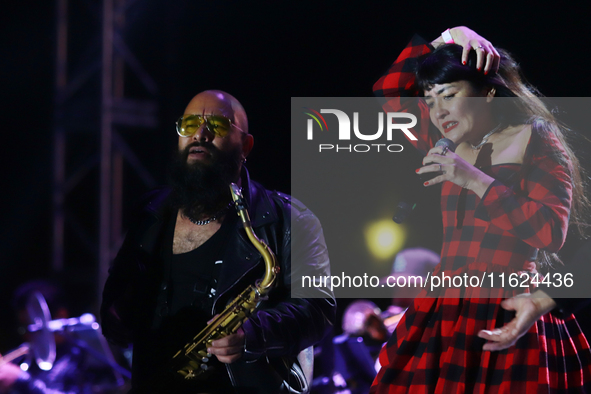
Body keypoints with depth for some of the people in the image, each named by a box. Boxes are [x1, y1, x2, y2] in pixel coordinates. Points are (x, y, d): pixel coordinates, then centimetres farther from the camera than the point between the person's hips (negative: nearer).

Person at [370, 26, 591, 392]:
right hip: (445, 313, 6)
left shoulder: (534, 138, 1)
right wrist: (446, 39, 18)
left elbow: (551, 232, -11)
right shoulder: (454, 147, 18)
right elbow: (391, 92, 27)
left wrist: (475, 180, -12)